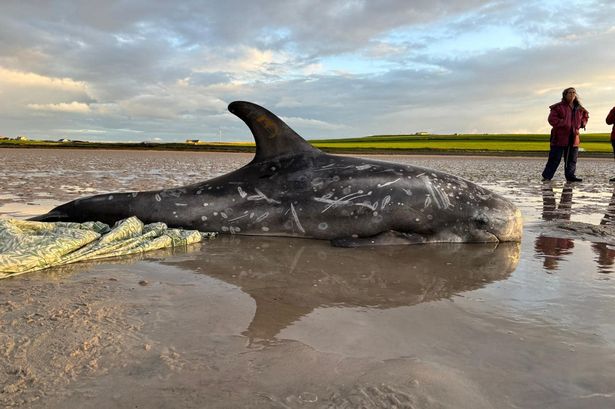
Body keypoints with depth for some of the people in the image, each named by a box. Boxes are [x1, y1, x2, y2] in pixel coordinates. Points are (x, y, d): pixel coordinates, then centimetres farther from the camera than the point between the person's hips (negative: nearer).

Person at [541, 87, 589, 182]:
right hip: (559, 137, -6)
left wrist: (583, 123, 8)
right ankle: (547, 176, -2)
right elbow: (552, 119, -14)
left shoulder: (579, 109, 11)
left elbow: (585, 116, 29)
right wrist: (563, 124, -23)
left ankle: (570, 176, 16)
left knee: (572, 159, 9)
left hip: (573, 138, 6)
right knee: (555, 158, -7)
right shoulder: (558, 107, -7)